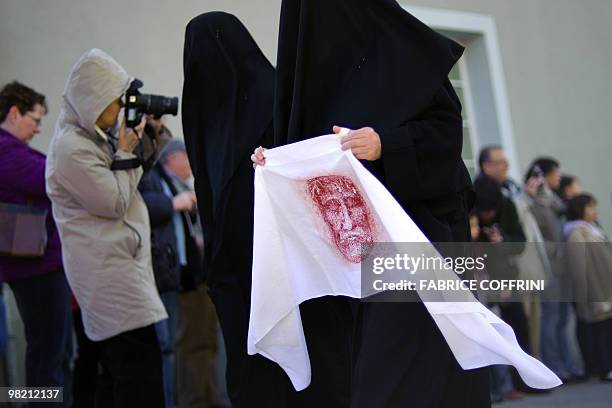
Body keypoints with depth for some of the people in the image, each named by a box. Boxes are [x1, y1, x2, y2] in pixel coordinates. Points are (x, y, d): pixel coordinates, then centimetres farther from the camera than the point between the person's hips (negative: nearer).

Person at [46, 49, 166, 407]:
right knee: (141, 367, -13)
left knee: (120, 364, 13)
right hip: (109, 270, -10)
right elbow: (115, 203, -16)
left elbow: (138, 180, 21)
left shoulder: (97, 136, 13)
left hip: (116, 264, 10)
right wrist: (126, 154, -6)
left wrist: (150, 136, 9)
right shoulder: (71, 148, -16)